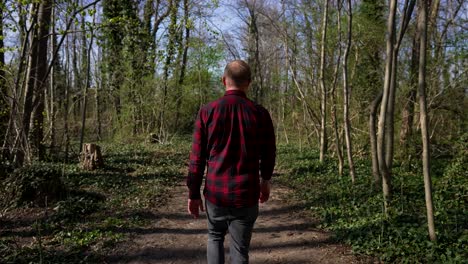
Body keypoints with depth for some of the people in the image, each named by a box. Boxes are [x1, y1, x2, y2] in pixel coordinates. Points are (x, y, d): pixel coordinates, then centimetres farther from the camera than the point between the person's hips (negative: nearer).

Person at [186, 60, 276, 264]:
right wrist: (265, 180, 25)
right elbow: (268, 154, 6)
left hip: (215, 193, 1)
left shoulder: (207, 111, -6)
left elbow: (197, 157, -4)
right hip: (246, 195, 0)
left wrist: (193, 194, 6)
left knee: (215, 237, 26)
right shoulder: (260, 114, -5)